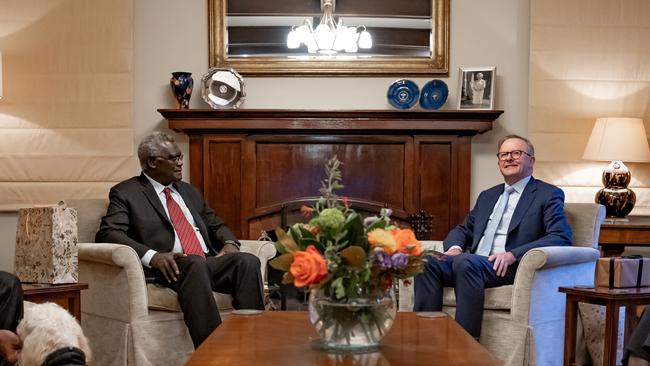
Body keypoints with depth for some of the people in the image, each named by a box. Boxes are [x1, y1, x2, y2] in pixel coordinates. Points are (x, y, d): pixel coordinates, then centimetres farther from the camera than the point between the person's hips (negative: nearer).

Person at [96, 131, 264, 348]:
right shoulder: (126, 193, 7)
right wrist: (152, 256, -23)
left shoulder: (189, 192, 27)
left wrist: (229, 243, 4)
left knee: (248, 261, -24)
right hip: (173, 267, -6)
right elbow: (107, 233, -6)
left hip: (211, 262, 6)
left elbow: (215, 225, 31)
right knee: (195, 263, -38)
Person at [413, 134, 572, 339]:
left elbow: (561, 238, -5)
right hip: (473, 263, 6)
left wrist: (512, 255, -17)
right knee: (428, 263, -23)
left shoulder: (548, 195, 9)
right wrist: (455, 247, 2)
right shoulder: (487, 196, 29)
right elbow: (463, 230, 29)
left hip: (511, 268, -6)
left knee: (465, 262, -35)